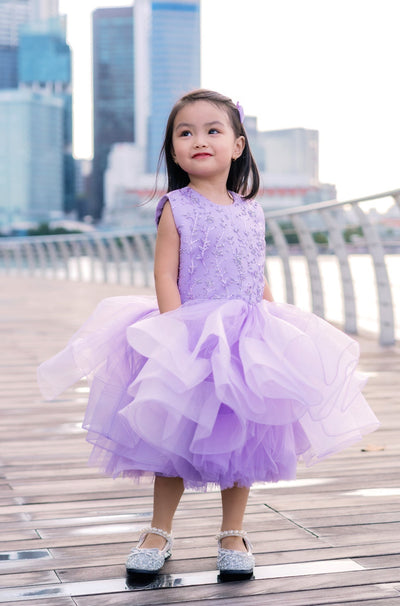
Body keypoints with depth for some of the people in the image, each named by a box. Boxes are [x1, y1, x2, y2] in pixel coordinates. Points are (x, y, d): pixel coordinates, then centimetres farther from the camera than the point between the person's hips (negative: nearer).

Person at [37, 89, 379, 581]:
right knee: (174, 438, 6)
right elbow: (165, 275, -9)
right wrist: (178, 332, -19)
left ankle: (233, 534, 25)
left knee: (242, 439, 9)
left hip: (247, 340, 4)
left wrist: (278, 331, 9)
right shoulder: (176, 208, -4)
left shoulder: (250, 211, 9)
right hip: (189, 339, -4)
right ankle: (159, 532, 23)